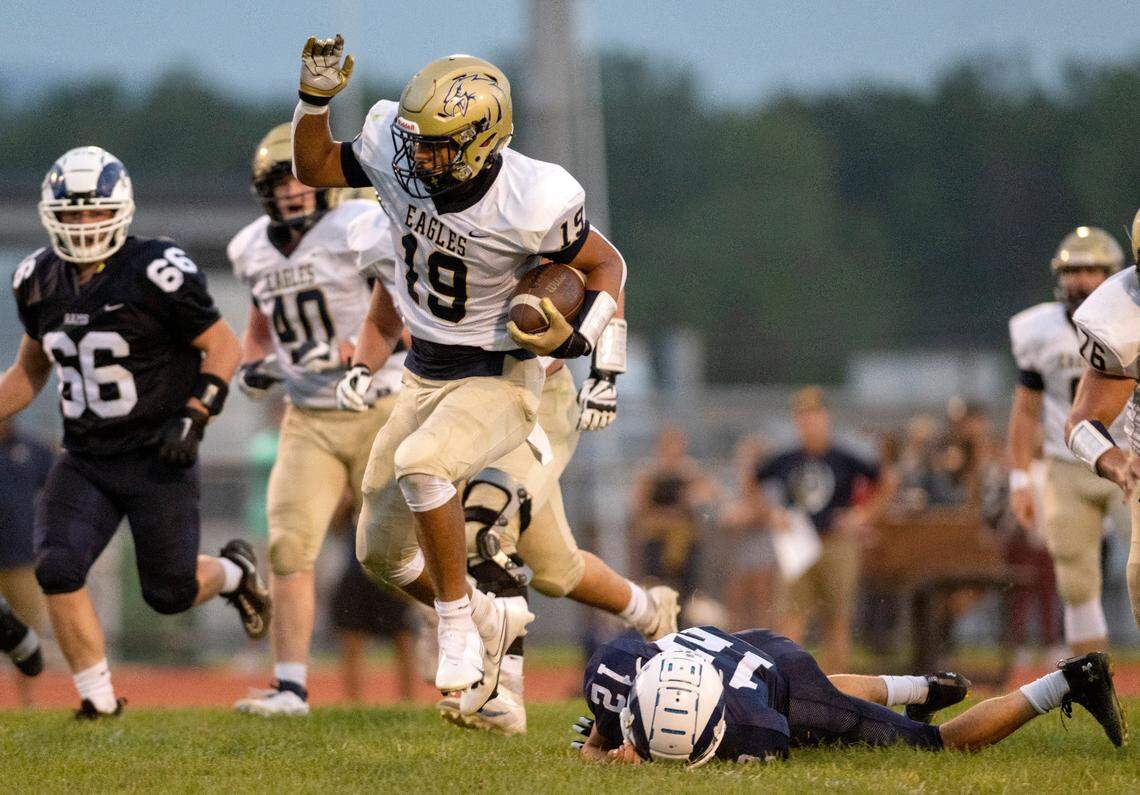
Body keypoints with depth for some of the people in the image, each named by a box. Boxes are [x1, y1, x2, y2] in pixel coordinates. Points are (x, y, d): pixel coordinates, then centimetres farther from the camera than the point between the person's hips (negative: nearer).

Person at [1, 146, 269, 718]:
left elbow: (223, 347, -9)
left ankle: (234, 571, 37)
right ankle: (99, 701, -1)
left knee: (170, 594, 2)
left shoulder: (156, 273, -16)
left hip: (157, 459, -4)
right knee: (57, 571, -16)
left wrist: (194, 417, -20)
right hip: (84, 463, 4)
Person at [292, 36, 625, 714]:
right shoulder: (397, 156, -14)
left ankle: (458, 631, -19)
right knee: (382, 551, 10)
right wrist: (315, 99, -11)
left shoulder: (528, 204, -27)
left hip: (499, 381, -6)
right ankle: (492, 620, 36)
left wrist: (575, 340, -25)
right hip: (426, 375, 7)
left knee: (421, 464, -36)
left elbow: (606, 263, -11)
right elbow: (315, 169, 5)